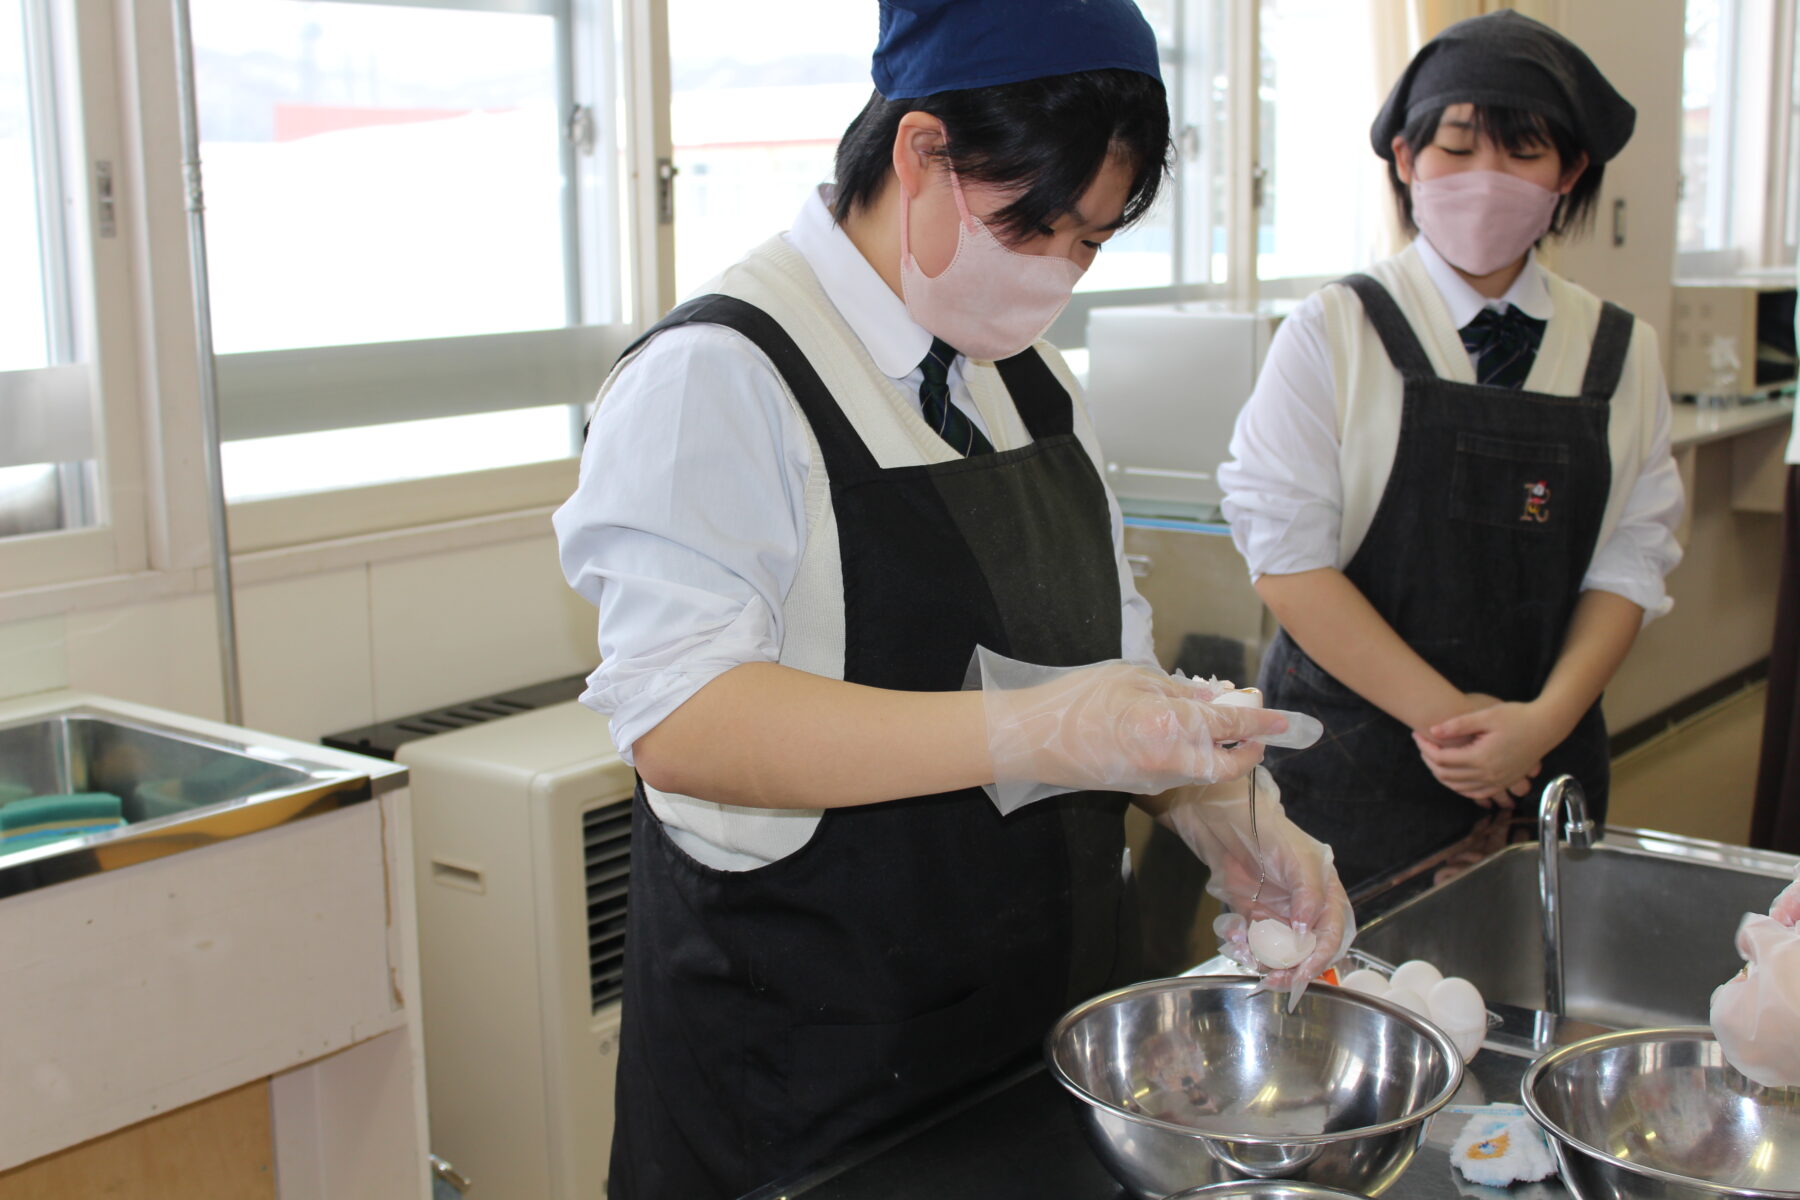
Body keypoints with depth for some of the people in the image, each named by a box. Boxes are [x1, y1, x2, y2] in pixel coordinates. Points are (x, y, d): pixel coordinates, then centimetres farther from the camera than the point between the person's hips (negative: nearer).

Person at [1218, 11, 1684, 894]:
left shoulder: (1619, 354, 6)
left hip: (1544, 761, 3)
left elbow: (1630, 563, 3)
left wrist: (1545, 720, -13)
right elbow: (1286, 555, -11)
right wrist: (1445, 713, -15)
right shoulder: (1332, 333, -5)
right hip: (1356, 762, -3)